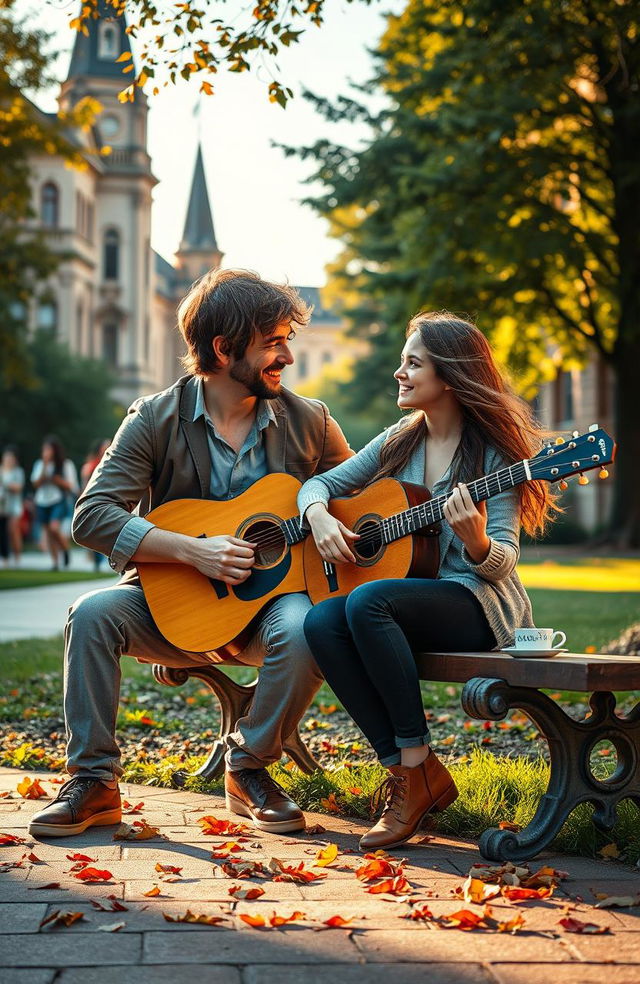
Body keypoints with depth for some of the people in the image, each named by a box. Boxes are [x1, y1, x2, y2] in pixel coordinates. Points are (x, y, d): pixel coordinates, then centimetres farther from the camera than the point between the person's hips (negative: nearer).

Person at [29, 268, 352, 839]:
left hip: (272, 594, 1)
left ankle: (249, 769, -9)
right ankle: (93, 782, -13)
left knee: (305, 628, -33)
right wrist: (194, 551, -24)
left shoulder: (310, 423, 2)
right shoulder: (156, 419, -5)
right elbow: (92, 517, -14)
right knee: (93, 613, -28)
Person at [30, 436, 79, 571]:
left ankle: (65, 550, 0)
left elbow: (71, 485, -2)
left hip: (59, 501, -4)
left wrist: (56, 480, -16)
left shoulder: (66, 464, -2)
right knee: (48, 533, 5)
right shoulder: (39, 464, 8)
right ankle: (55, 562, 15)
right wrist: (45, 466, -9)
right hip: (42, 502, 4)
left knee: (55, 527, -25)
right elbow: (36, 483, -2)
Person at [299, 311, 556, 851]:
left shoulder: (494, 452, -6)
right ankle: (402, 769, -20)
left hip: (481, 603, -6)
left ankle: (419, 767, -23)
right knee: (321, 622, -25)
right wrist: (319, 516, -8)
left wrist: (475, 540, -33)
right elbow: (320, 483, 15)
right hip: (408, 592, 6)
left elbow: (502, 562, -10)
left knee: (367, 601, -34)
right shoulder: (400, 442, 11)